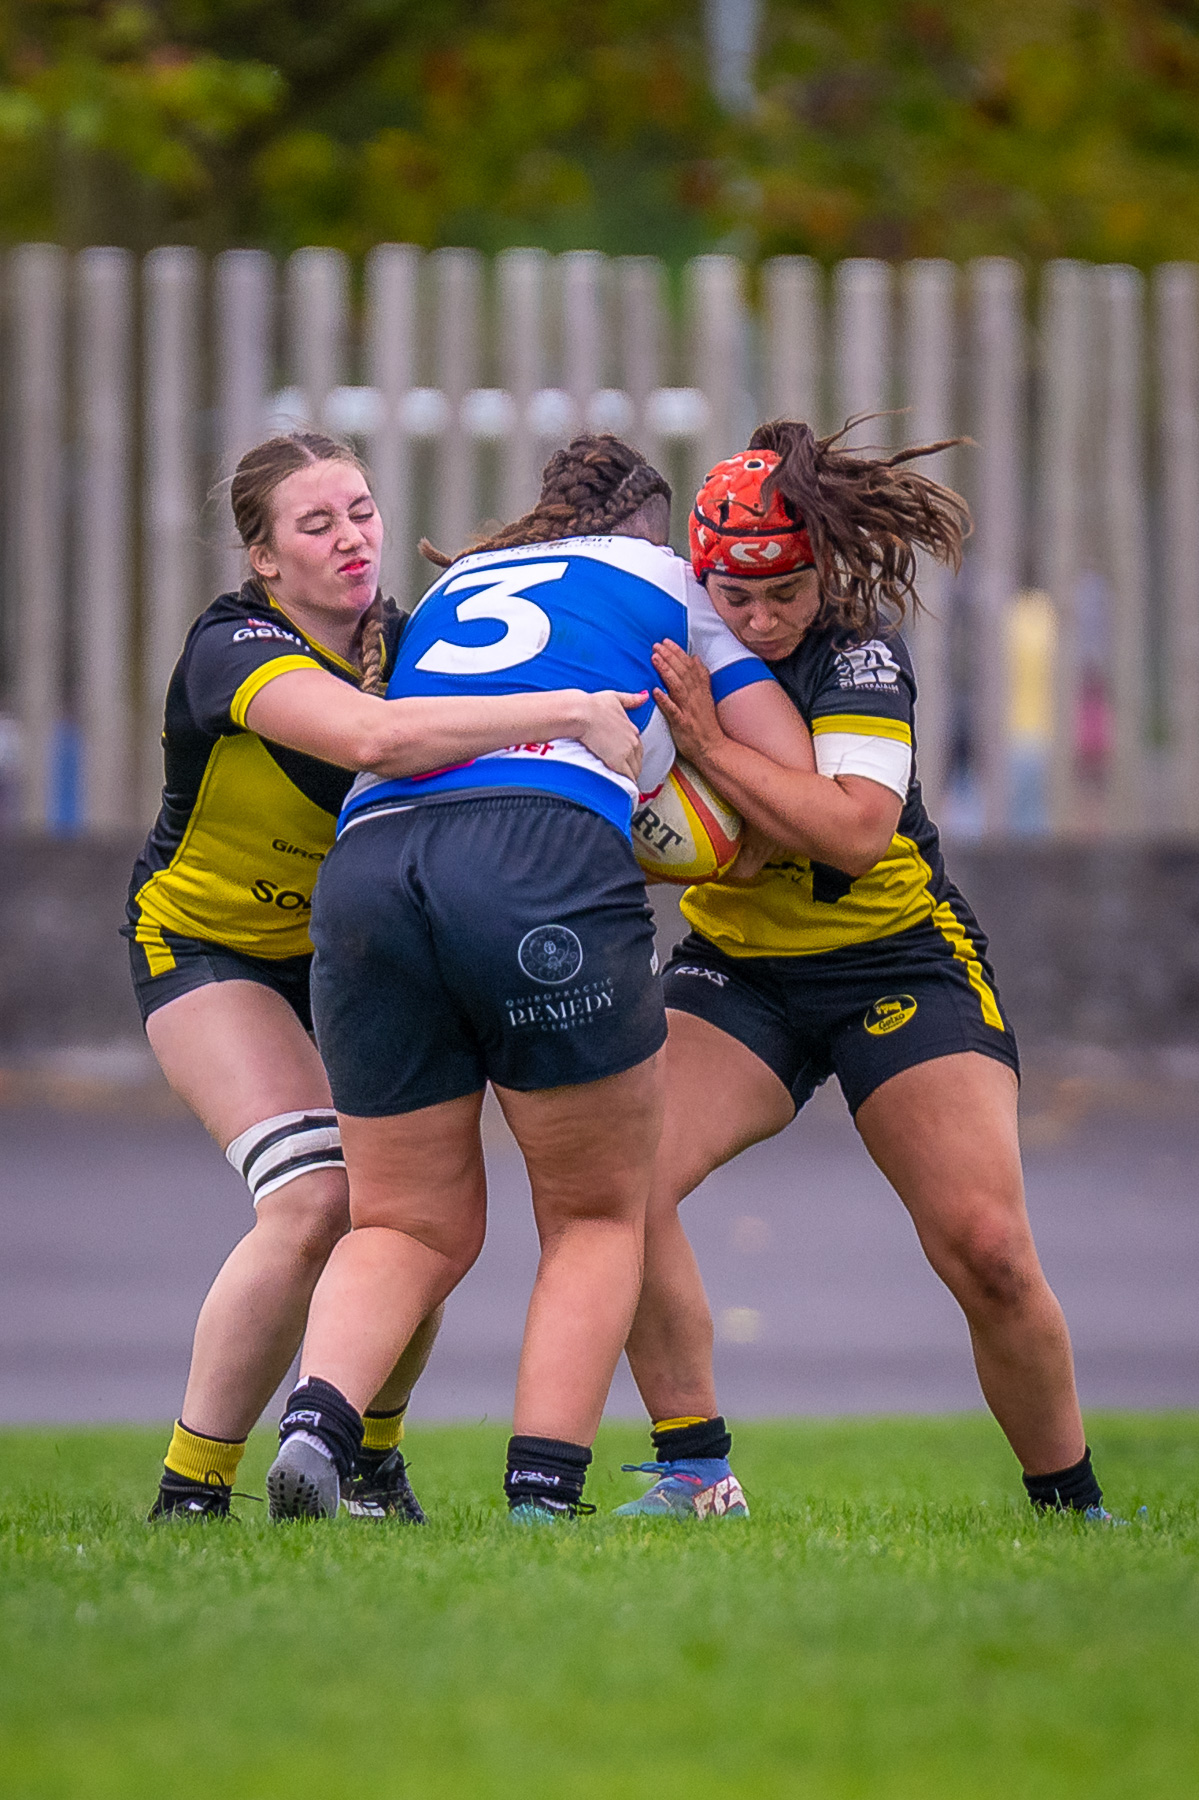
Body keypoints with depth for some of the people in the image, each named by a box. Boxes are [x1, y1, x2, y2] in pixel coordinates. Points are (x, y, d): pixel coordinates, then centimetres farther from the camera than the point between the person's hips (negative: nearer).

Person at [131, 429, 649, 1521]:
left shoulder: (410, 643, -8)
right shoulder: (235, 651, -29)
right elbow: (373, 739, -48)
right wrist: (568, 715, -50)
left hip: (354, 943, 6)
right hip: (206, 942, -6)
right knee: (318, 1199, -24)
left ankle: (367, 1461, 17)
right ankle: (189, 1494, -13)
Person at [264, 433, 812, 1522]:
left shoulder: (453, 585, 36)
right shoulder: (666, 580, 25)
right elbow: (799, 785, 21)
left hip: (365, 863, 4)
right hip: (551, 869, -4)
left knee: (410, 1227, 15)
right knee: (597, 1218, 13)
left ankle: (316, 1424, -13)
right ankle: (541, 1498, -1)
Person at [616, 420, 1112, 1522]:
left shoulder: (858, 647, -17)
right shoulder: (678, 644, -4)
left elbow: (857, 828, -32)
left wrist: (709, 744, -34)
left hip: (899, 963, -4)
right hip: (736, 971, 4)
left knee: (988, 1250, -15)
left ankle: (1071, 1505, 5)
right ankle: (695, 1473, -13)